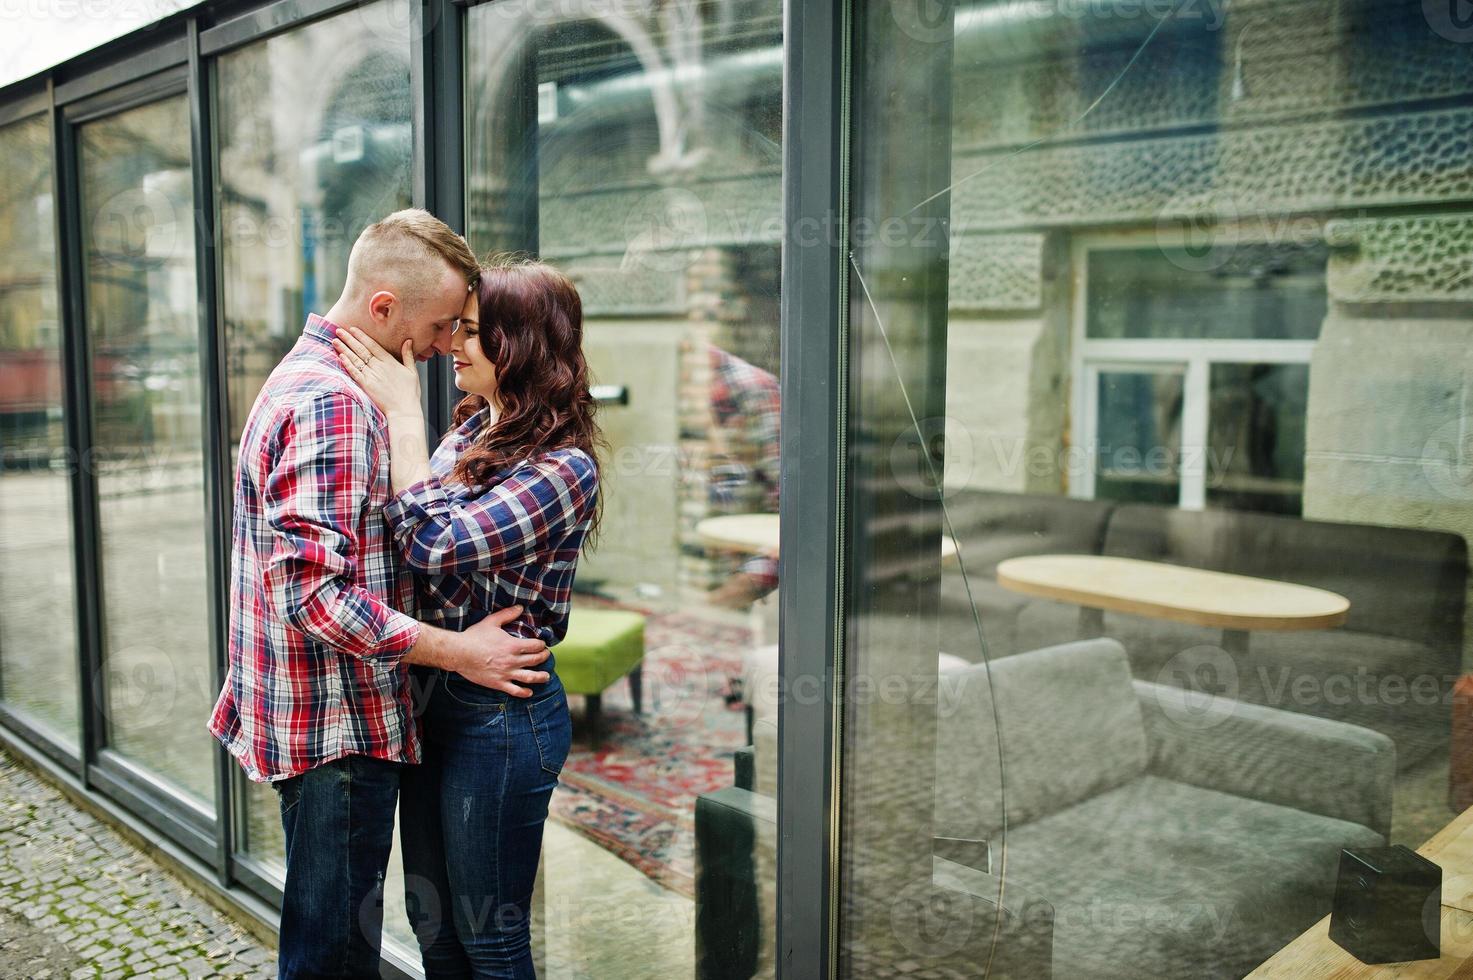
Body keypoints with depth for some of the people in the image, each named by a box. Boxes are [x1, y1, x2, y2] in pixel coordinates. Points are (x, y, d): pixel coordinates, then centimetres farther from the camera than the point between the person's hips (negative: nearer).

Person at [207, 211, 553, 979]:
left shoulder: (307, 376, 12)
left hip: (315, 717, 10)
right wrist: (458, 651, -21)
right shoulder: (333, 404, -22)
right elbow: (314, 593, -27)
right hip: (338, 726, -10)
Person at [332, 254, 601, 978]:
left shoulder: (563, 468, -20)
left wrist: (402, 413, -23)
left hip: (499, 714, -8)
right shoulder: (472, 430, 6)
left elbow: (436, 547, -30)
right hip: (433, 698, 8)